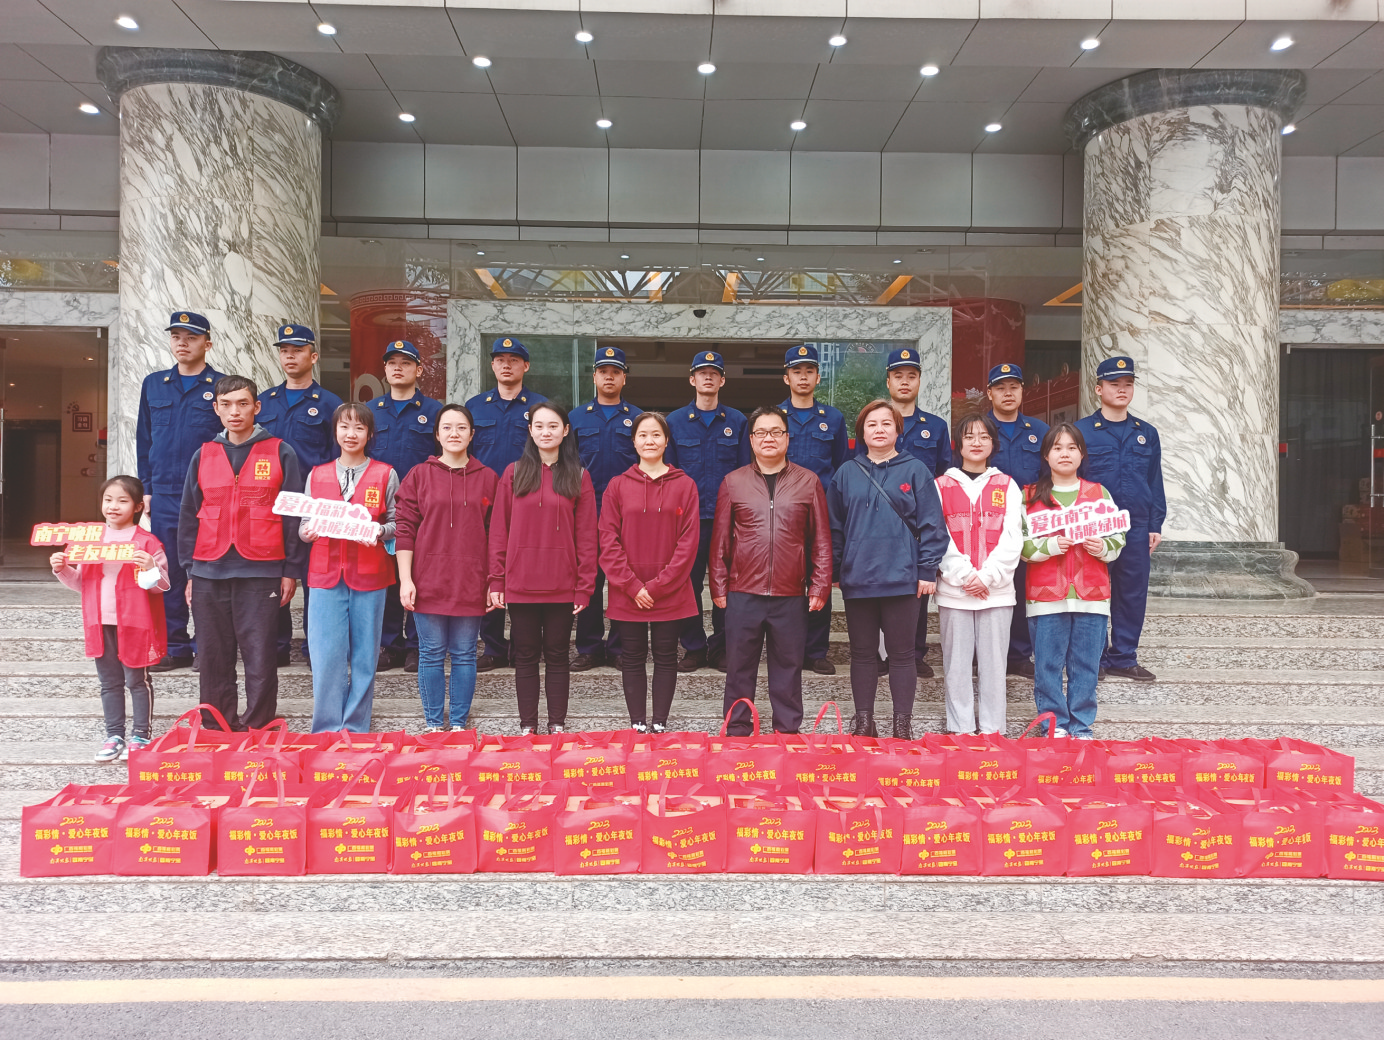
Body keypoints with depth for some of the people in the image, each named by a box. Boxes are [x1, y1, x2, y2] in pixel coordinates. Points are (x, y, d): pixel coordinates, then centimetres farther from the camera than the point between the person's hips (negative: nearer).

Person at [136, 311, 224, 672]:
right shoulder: (153, 384, 13)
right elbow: (143, 439, 16)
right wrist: (146, 488, 10)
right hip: (164, 496, 4)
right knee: (168, 573, 7)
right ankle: (175, 648, 16)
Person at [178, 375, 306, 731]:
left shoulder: (280, 454, 3)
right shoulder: (203, 455, 12)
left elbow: (294, 515, 1)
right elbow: (188, 515, 15)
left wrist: (291, 570, -3)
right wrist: (190, 569, 9)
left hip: (260, 572, -3)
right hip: (209, 572, 3)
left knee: (260, 658, -1)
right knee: (213, 658, 8)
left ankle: (259, 732, 9)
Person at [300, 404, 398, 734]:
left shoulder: (385, 475, 5)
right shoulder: (317, 475, 11)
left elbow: (397, 523, 5)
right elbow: (304, 525, 14)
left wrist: (378, 532, -14)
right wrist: (310, 531, -8)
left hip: (369, 575, -1)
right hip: (326, 574, 1)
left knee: (364, 656, 4)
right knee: (327, 656, -2)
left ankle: (356, 731, 15)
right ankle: (326, 731, 10)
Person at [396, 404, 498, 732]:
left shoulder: (488, 478, 6)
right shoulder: (419, 475, 4)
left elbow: (495, 533, 7)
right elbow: (404, 529, 1)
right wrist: (405, 579, -6)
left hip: (471, 583, 1)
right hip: (428, 582, 0)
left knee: (464, 655, 7)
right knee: (431, 654, 7)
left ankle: (459, 723, 19)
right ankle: (433, 724, 20)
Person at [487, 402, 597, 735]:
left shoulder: (578, 476, 3)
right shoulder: (514, 473, 5)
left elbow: (586, 536, 0)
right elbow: (499, 531, 4)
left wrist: (584, 587, -5)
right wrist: (496, 581, -2)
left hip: (562, 587, -1)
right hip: (520, 584, 1)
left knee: (557, 655, 9)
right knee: (525, 655, 9)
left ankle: (557, 725, 21)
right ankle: (527, 726, 21)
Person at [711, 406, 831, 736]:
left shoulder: (808, 482, 5)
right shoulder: (733, 482, 6)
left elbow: (821, 541, 5)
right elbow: (720, 540, 6)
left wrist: (820, 586, 0)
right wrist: (718, 586, 3)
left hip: (791, 597, 0)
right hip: (743, 594, 0)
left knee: (788, 667, 9)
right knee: (739, 667, 8)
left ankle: (788, 732, 21)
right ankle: (736, 732, 21)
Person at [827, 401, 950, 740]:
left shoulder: (915, 471, 1)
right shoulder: (847, 473, 8)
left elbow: (931, 524, -2)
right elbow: (834, 527, 10)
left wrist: (928, 570, -8)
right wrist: (832, 571, 7)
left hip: (902, 580, -2)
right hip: (857, 579, 3)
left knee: (901, 654, 6)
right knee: (862, 654, 11)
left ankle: (903, 724, 16)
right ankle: (863, 721, 23)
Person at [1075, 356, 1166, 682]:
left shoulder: (1146, 433, 11)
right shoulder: (1081, 431, -1)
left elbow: (1155, 482, 13)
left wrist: (1155, 525, 8)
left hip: (1136, 528, 4)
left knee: (1133, 593, 8)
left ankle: (1124, 657, 19)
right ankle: (1093, 658, 14)